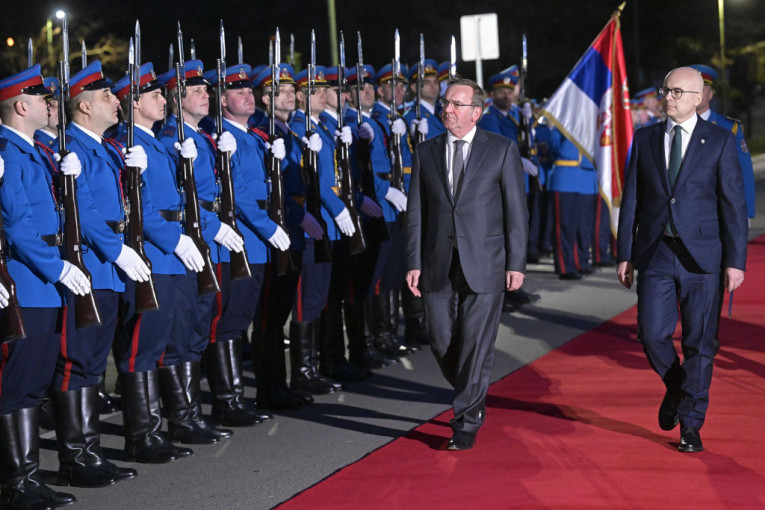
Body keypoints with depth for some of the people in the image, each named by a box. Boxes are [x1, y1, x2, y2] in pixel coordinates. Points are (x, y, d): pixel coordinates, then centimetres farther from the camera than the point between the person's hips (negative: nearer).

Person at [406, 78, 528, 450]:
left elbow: (516, 210, 0)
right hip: (439, 264, 3)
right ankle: (472, 399, 30)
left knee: (476, 344, -4)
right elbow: (416, 212, 9)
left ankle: (466, 423, 6)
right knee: (441, 342, 4)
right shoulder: (426, 152, 9)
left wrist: (516, 263, -6)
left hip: (484, 263, -3)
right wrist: (414, 263, 1)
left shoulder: (502, 150, 1)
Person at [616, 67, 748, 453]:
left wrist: (736, 261, -8)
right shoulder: (645, 139, 8)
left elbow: (734, 203, -3)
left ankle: (690, 425, 11)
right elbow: (631, 200, 9)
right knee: (652, 334, -4)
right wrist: (625, 255, 5)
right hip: (654, 254, 2)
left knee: (699, 342, 1)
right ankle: (675, 386, 27)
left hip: (702, 257, -2)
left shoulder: (720, 141, 0)